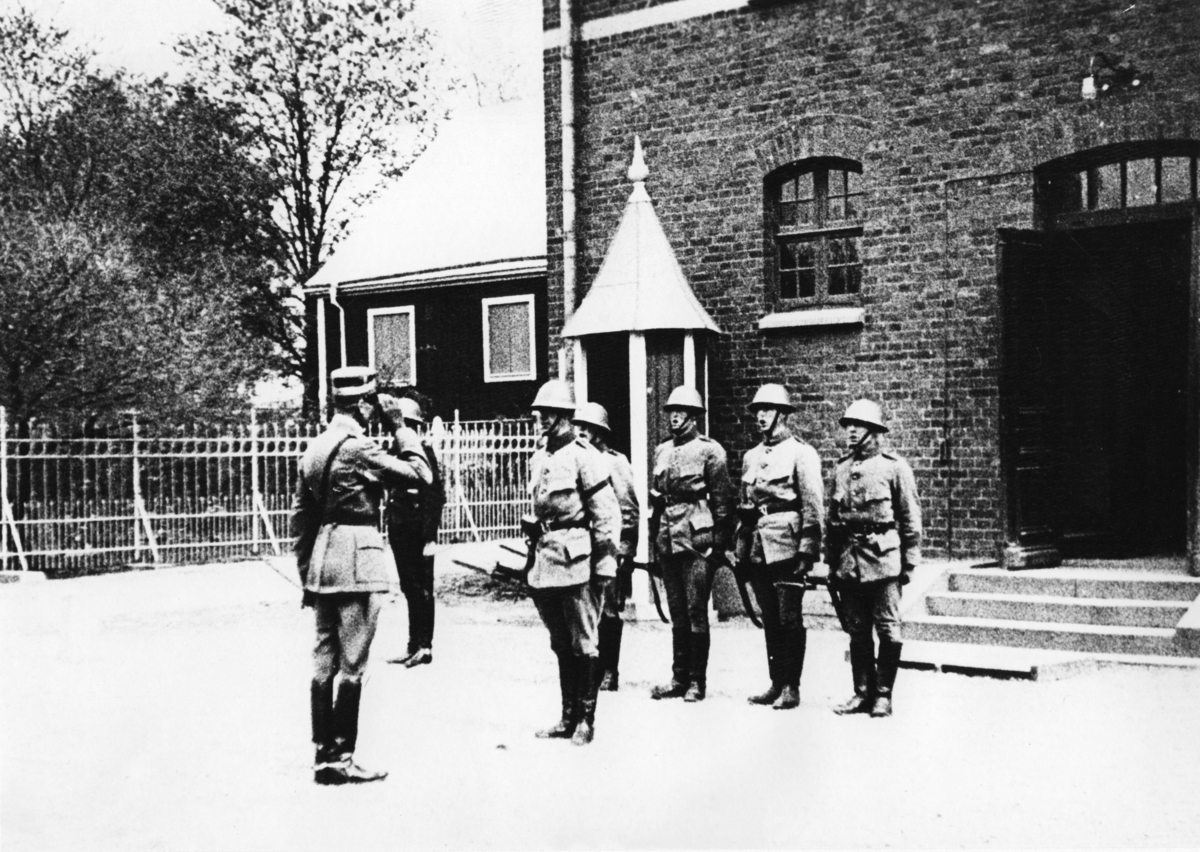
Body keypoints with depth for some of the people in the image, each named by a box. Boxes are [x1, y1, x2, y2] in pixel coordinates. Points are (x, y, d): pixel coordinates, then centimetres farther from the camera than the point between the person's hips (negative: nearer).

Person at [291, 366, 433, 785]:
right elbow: (421, 475, -12)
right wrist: (403, 431, 1)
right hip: (356, 559, -8)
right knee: (351, 664, -2)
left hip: (322, 562, 8)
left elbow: (300, 515, 15)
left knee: (324, 662, 11)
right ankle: (341, 759, 2)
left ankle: (323, 754, 17)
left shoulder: (316, 446, 12)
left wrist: (306, 572, 20)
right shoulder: (359, 447, -14)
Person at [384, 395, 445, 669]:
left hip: (418, 531, -7)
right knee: (409, 589, 13)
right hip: (399, 531, 7)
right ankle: (415, 645, 21)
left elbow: (435, 497, -15)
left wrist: (430, 538, -18)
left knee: (422, 589, 1)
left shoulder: (423, 452, -12)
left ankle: (424, 646, 8)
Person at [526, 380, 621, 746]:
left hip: (576, 561, -7)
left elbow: (607, 514, -10)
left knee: (583, 644, 0)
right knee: (561, 645, 13)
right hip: (546, 561, 7)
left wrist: (606, 564, -12)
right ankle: (568, 718, 21)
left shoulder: (583, 457, -8)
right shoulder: (538, 459, 14)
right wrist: (533, 558, 20)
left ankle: (587, 719, 9)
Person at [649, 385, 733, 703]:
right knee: (677, 613, 11)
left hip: (697, 539, -6)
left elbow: (721, 498, -5)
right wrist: (655, 537, 15)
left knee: (696, 612, -3)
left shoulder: (709, 450, -3)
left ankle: (697, 681, 4)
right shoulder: (662, 451, 15)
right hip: (668, 541, 6)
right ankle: (679, 678, 17)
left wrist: (720, 542, -8)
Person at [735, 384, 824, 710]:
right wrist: (738, 548, 16)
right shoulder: (751, 457, 17)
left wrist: (808, 549, -13)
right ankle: (776, 683, 17)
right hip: (757, 548, 6)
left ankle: (791, 687, 4)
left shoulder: (800, 453, -3)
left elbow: (813, 505, -8)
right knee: (770, 619, 10)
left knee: (789, 619, -3)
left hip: (786, 547, -6)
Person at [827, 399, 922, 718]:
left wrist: (910, 562, -5)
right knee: (857, 631, 8)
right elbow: (832, 519, 16)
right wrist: (831, 562, 12)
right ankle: (863, 692, 16)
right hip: (848, 560, 5)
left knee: (888, 631, 0)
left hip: (883, 559, -4)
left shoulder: (894, 467, -1)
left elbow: (911, 519, -1)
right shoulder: (841, 469, 12)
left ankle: (883, 694, 8)